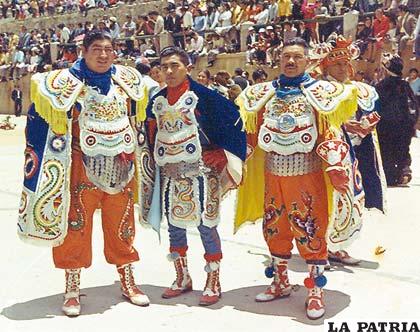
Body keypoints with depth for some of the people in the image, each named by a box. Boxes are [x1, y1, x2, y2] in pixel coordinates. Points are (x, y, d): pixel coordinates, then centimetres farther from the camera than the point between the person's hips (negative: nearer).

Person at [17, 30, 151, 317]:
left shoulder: (127, 80, 8)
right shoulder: (67, 82, -4)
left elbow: (138, 114, 24)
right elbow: (41, 116, -1)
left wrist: (131, 150, 23)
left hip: (120, 167, 4)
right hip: (83, 167, -3)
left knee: (122, 228, 12)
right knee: (76, 227, -1)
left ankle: (128, 282, 26)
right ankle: (72, 290, 12)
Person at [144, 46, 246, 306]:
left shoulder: (203, 96, -8)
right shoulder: (157, 102, 10)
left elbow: (232, 121, -10)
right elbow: (152, 135, 21)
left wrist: (230, 160, -11)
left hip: (200, 170, -5)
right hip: (170, 173, 6)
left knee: (205, 225, -2)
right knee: (174, 226, 12)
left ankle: (213, 283, 13)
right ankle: (182, 278, 29)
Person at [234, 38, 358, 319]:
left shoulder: (319, 92, -2)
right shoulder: (263, 94, 9)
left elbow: (330, 134, -8)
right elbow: (251, 133, 12)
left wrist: (335, 167, -21)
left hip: (307, 175, -4)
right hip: (273, 175, 4)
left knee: (311, 233, -1)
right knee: (275, 230, 13)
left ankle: (315, 292, 13)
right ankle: (280, 283, 30)